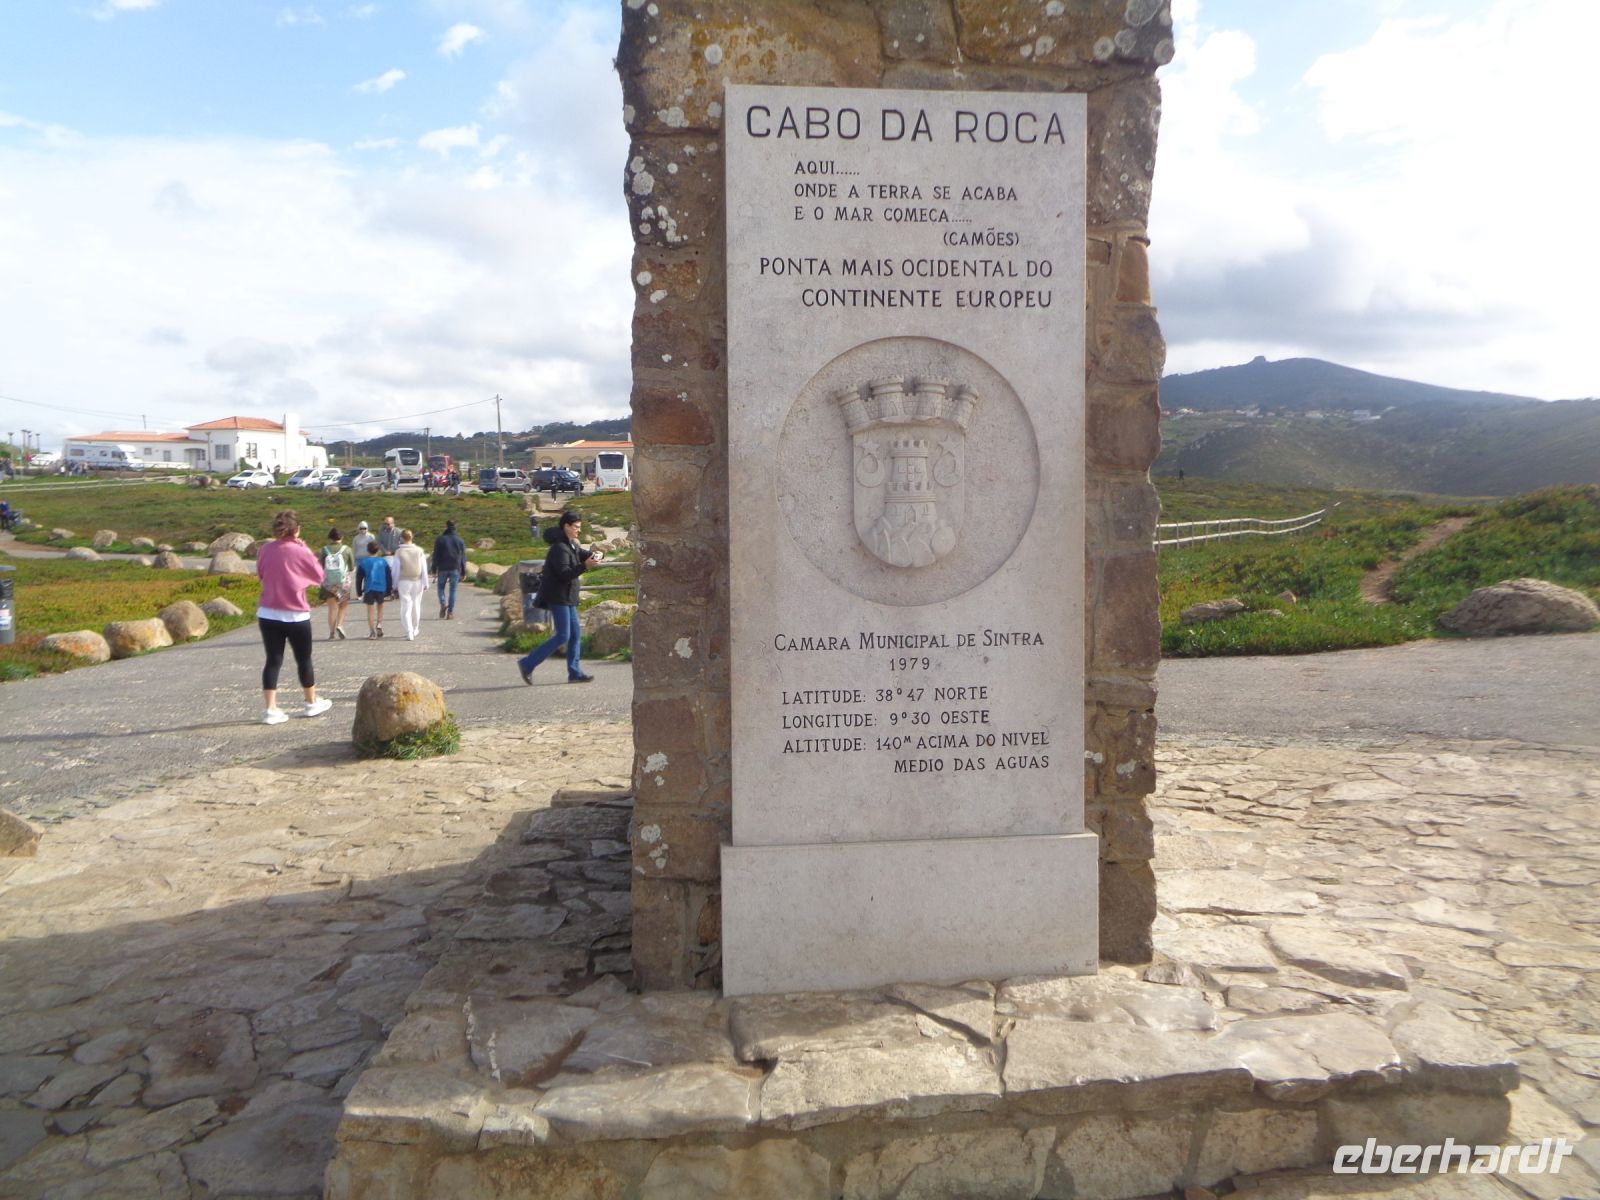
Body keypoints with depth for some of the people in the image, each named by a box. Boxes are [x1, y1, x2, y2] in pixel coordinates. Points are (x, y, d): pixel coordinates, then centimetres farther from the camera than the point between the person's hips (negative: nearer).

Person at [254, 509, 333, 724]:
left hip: (267, 614, 3)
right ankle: (312, 704, 25)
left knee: (273, 661, 6)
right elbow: (319, 575, 2)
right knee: (304, 660, 12)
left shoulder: (264, 550, -1)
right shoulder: (301, 552, -12)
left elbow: (260, 574, 16)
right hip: (296, 616, -3)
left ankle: (270, 709, 1)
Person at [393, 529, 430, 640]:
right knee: (416, 605, 16)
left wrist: (395, 584, 6)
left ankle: (409, 632, -12)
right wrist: (425, 583, 6)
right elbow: (424, 568, 1)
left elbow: (396, 569, -3)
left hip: (404, 582, -2)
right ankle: (415, 630, 29)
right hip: (417, 581, 2)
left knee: (406, 607, -1)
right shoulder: (419, 551, -1)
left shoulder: (399, 552, -7)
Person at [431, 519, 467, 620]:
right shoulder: (460, 540, 5)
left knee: (441, 588, 14)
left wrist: (434, 570, 0)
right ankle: (450, 612, 1)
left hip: (442, 569, -1)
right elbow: (463, 557, 7)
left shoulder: (440, 539, 0)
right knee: (453, 591, 4)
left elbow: (435, 556, -2)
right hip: (455, 569, 1)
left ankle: (443, 604, -12)